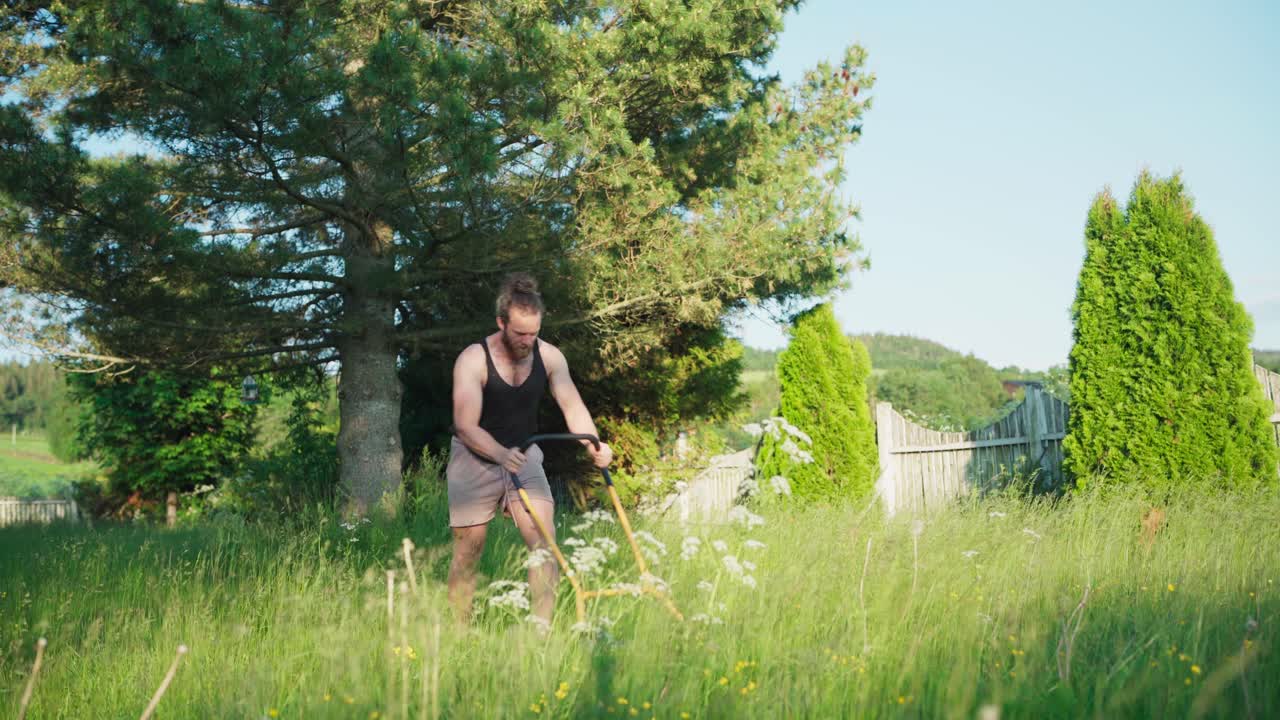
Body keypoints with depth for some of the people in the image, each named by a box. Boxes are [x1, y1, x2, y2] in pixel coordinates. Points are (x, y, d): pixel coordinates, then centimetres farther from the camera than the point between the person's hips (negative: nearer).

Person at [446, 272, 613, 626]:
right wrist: (502, 455, -44)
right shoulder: (473, 360, -20)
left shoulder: (549, 357, -7)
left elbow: (572, 406, -10)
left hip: (524, 456, 3)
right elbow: (465, 426, -26)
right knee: (468, 552, 3)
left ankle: (543, 627, -10)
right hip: (476, 460, -3)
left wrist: (593, 445, -30)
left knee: (544, 542, -12)